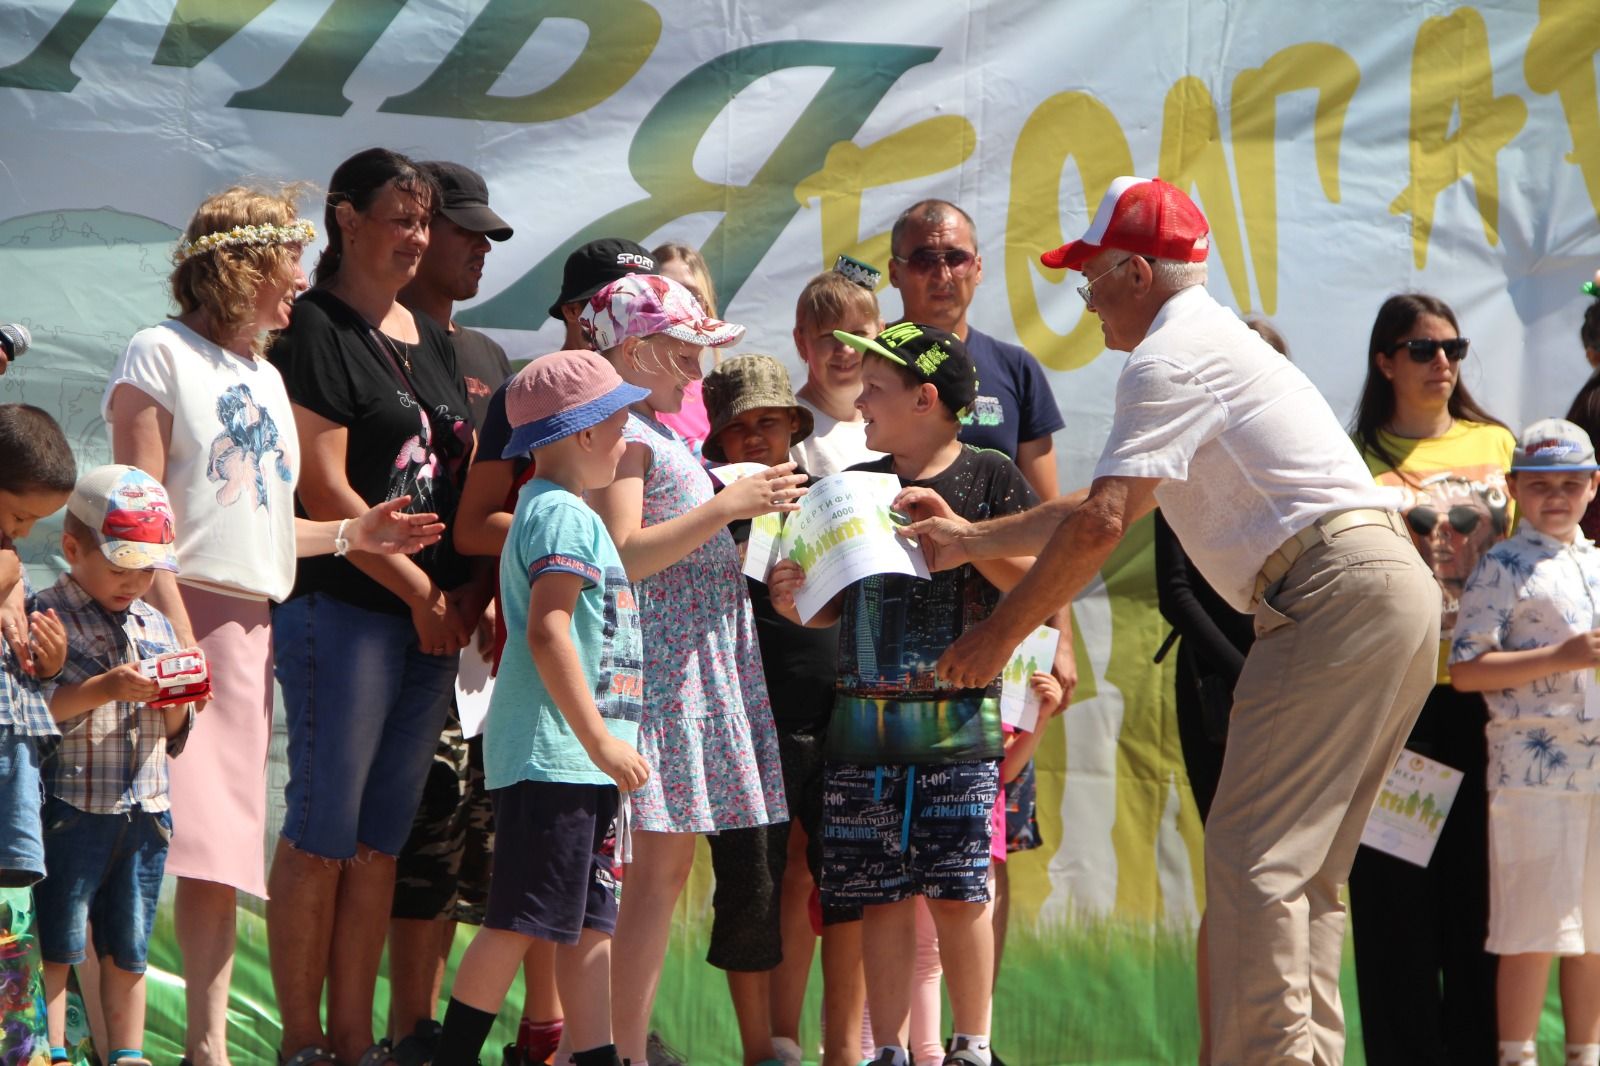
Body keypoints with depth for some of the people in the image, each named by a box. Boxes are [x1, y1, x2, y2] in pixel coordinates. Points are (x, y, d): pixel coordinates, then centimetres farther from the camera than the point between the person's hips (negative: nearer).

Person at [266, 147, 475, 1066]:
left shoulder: (433, 340, 17)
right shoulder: (316, 331, -6)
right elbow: (324, 489, -12)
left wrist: (465, 593, 6)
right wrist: (419, 590, -10)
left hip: (435, 617, 7)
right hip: (345, 606, -7)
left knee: (382, 840, 8)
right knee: (323, 833, -5)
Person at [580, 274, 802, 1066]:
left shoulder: (652, 431, 20)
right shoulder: (621, 431, -10)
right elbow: (623, 554, -20)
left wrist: (751, 509, 18)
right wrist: (728, 506, -19)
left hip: (695, 661, 10)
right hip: (658, 662, -10)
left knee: (671, 860, 7)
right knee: (660, 861, -11)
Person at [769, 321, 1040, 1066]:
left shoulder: (990, 479, -1)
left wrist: (958, 530, -17)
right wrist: (796, 603, -3)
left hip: (958, 721, -4)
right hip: (863, 720, 4)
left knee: (958, 892, -4)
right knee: (882, 894, 4)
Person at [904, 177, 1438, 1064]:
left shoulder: (1170, 357, -5)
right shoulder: (1210, 342, 27)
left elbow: (1099, 526, -12)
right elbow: (1109, 511, 33)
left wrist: (998, 637, -3)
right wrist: (972, 541, 35)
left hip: (1335, 592, -10)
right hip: (1392, 590, 10)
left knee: (1251, 857, -12)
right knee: (1303, 864, 10)